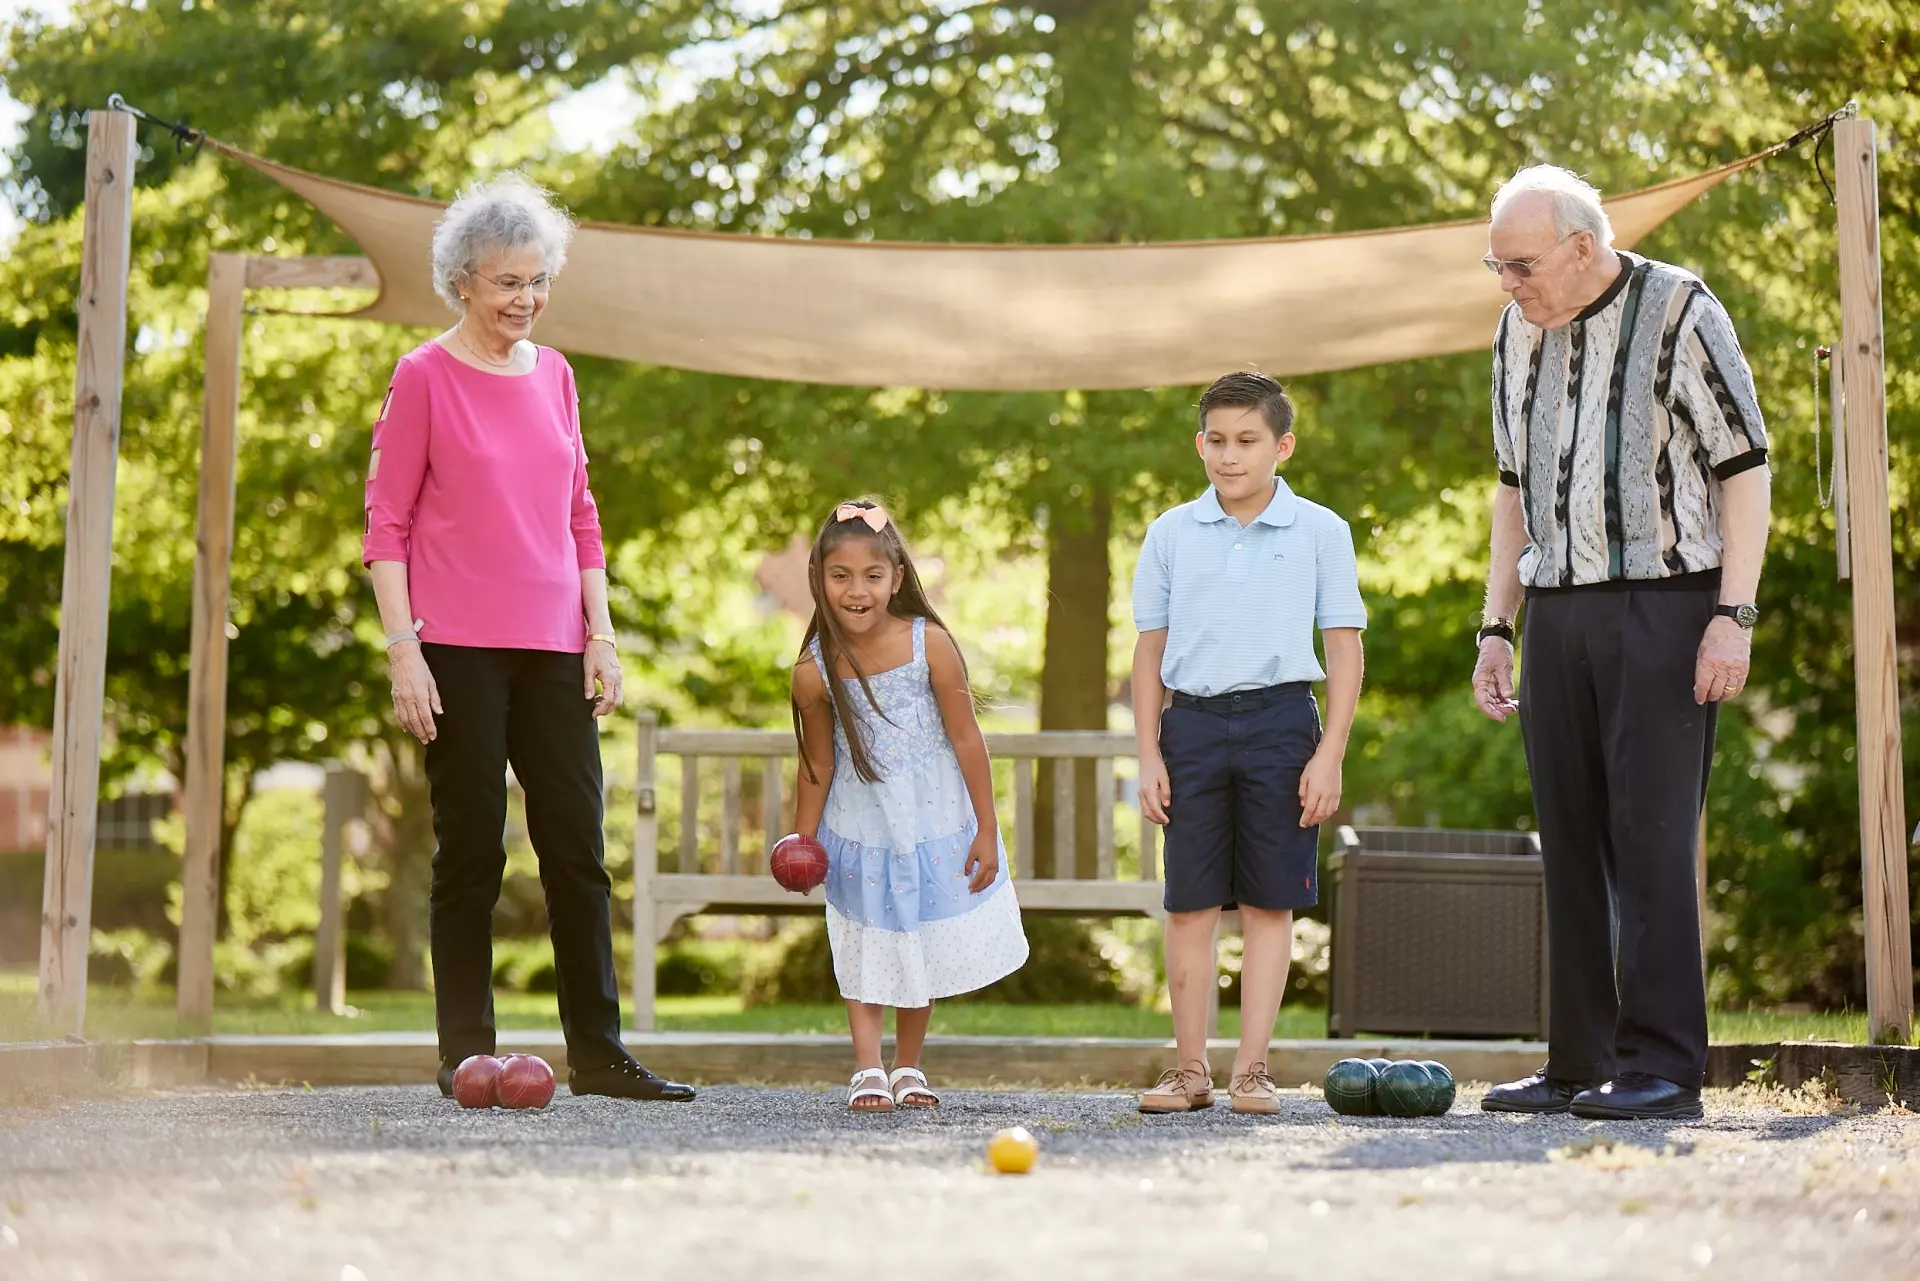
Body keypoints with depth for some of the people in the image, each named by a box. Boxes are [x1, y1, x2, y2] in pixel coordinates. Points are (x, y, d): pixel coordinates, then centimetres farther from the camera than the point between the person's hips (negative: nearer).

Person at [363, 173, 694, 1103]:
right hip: (460, 649, -5)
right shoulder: (424, 377, -2)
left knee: (578, 850, 4)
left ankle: (597, 1053, 10)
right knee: (471, 852, 0)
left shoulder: (554, 375, 13)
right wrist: (402, 650, -11)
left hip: (551, 647, 5)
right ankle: (465, 1055, 8)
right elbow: (385, 522, -4)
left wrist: (600, 634, 9)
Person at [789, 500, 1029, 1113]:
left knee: (926, 949, 11)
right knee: (867, 948, 3)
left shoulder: (930, 644, -19)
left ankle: (907, 1068, 24)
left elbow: (966, 738, -12)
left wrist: (986, 831, -9)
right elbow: (818, 765, -2)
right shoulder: (814, 671, -16)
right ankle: (867, 1069, 9)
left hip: (936, 825, 0)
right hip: (860, 828, 0)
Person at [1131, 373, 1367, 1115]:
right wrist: (1148, 756, 4)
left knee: (1268, 903, 1)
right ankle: (1191, 1069, 10)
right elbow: (1150, 649, 10)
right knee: (1189, 904, 2)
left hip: (1280, 721, -1)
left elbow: (1344, 648, 2)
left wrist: (1330, 754, -6)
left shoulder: (1320, 532, 2)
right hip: (1194, 723, 2)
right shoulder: (1170, 534, 7)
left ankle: (1252, 1068, 8)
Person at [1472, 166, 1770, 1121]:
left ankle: (1663, 1067, -8)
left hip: (1661, 607, -6)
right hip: (1557, 613, 6)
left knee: (1651, 835, -10)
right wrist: (1496, 628, 15)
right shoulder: (1519, 334, 13)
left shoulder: (1680, 313, -6)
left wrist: (1733, 615, -15)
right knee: (1571, 842, 6)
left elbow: (1745, 469, -7)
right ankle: (1579, 1063, 11)